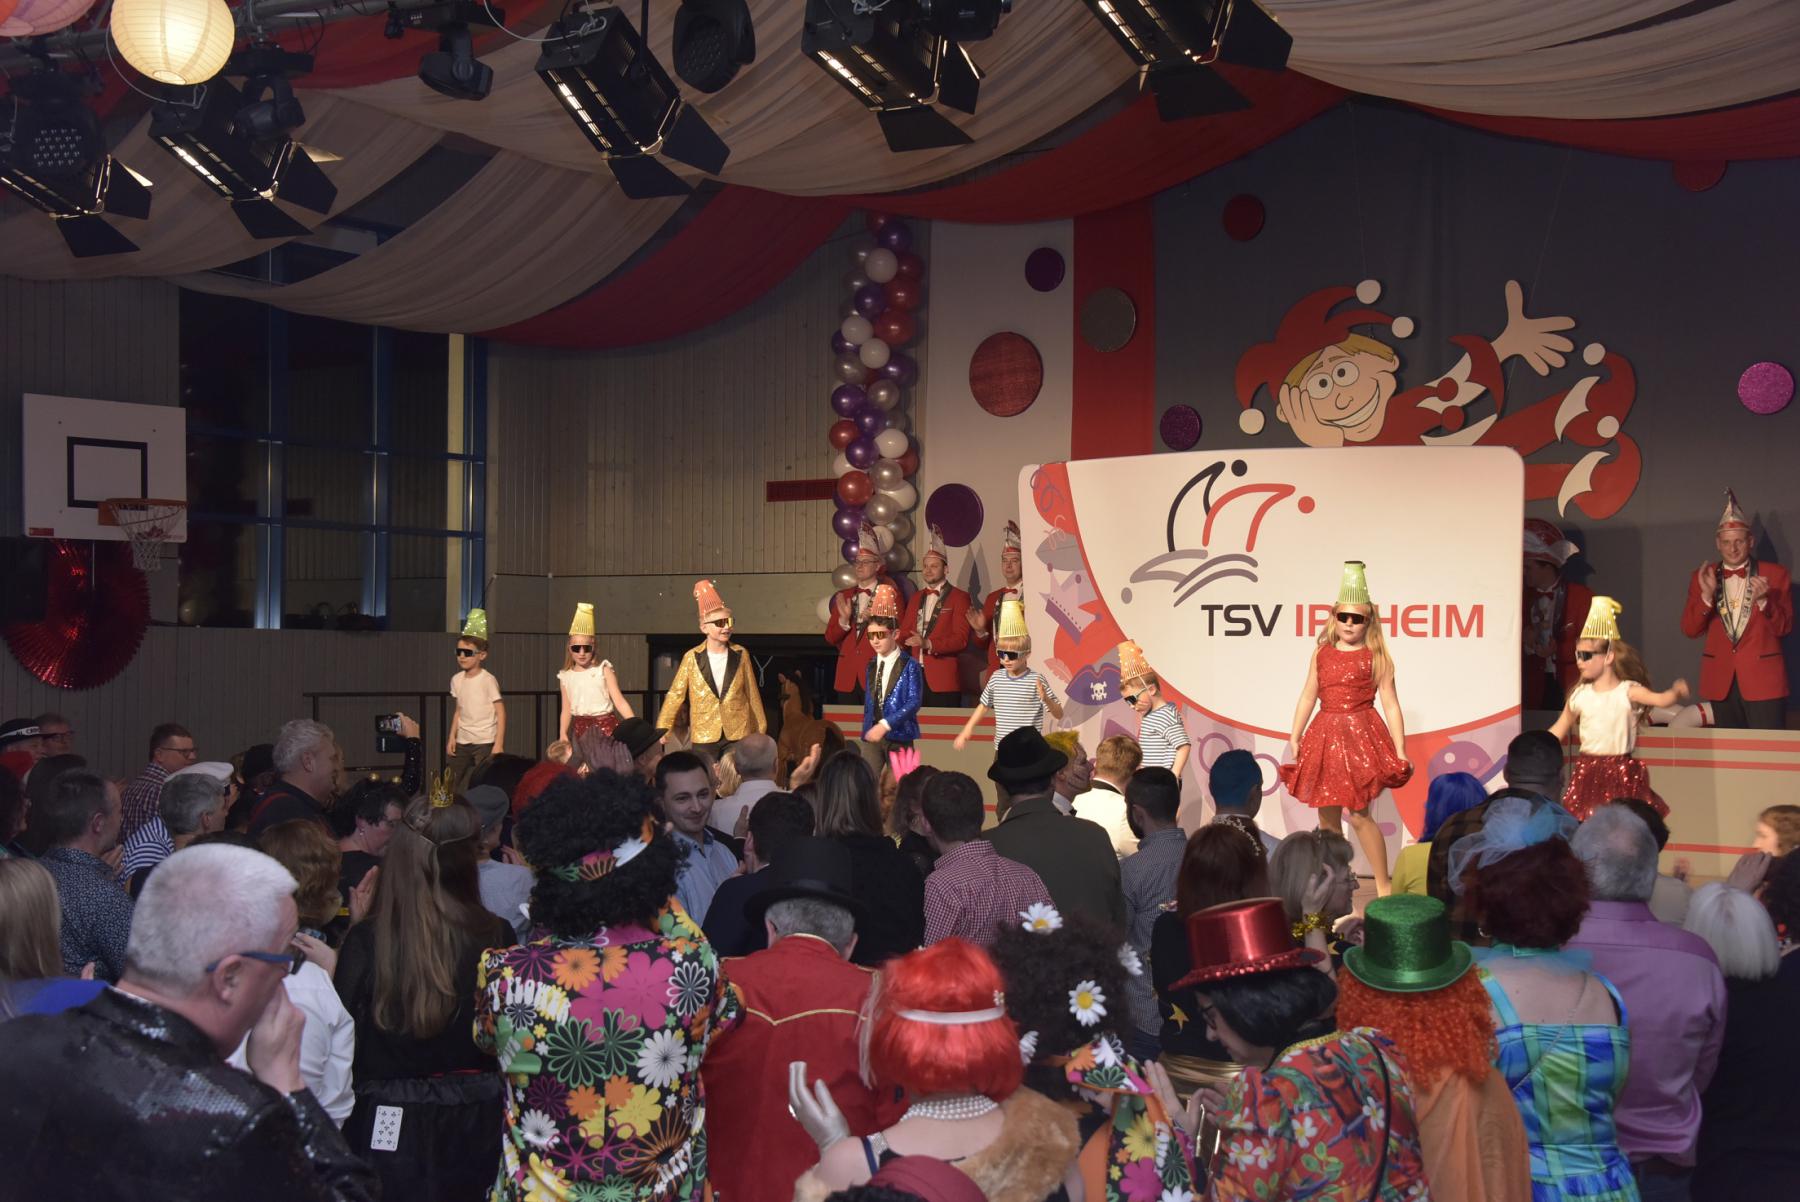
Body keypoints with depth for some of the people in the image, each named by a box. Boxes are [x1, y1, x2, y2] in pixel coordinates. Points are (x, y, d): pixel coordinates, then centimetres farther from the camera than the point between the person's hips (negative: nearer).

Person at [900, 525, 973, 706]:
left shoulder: (959, 598, 0)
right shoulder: (916, 598, 20)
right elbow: (905, 632, 21)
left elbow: (961, 638, -9)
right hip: (915, 676, 5)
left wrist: (929, 644, -21)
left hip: (944, 679, -5)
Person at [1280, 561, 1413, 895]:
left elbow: (1390, 705, -2)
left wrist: (1400, 750, -7)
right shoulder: (1321, 655, 9)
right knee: (1327, 817, 7)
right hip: (1325, 737, 4)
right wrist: (1295, 738, 7)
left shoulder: (1377, 658, -1)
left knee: (1358, 815, -9)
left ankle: (1384, 887, 1)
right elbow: (1308, 697, 12)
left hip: (1361, 736, -4)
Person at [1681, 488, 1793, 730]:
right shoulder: (1703, 577, 9)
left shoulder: (1775, 574, 4)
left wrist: (1763, 600, -19)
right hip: (1721, 682, 3)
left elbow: (1784, 628, -1)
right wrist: (1706, 595, -15)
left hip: (1763, 681, -2)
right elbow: (1689, 630, 2)